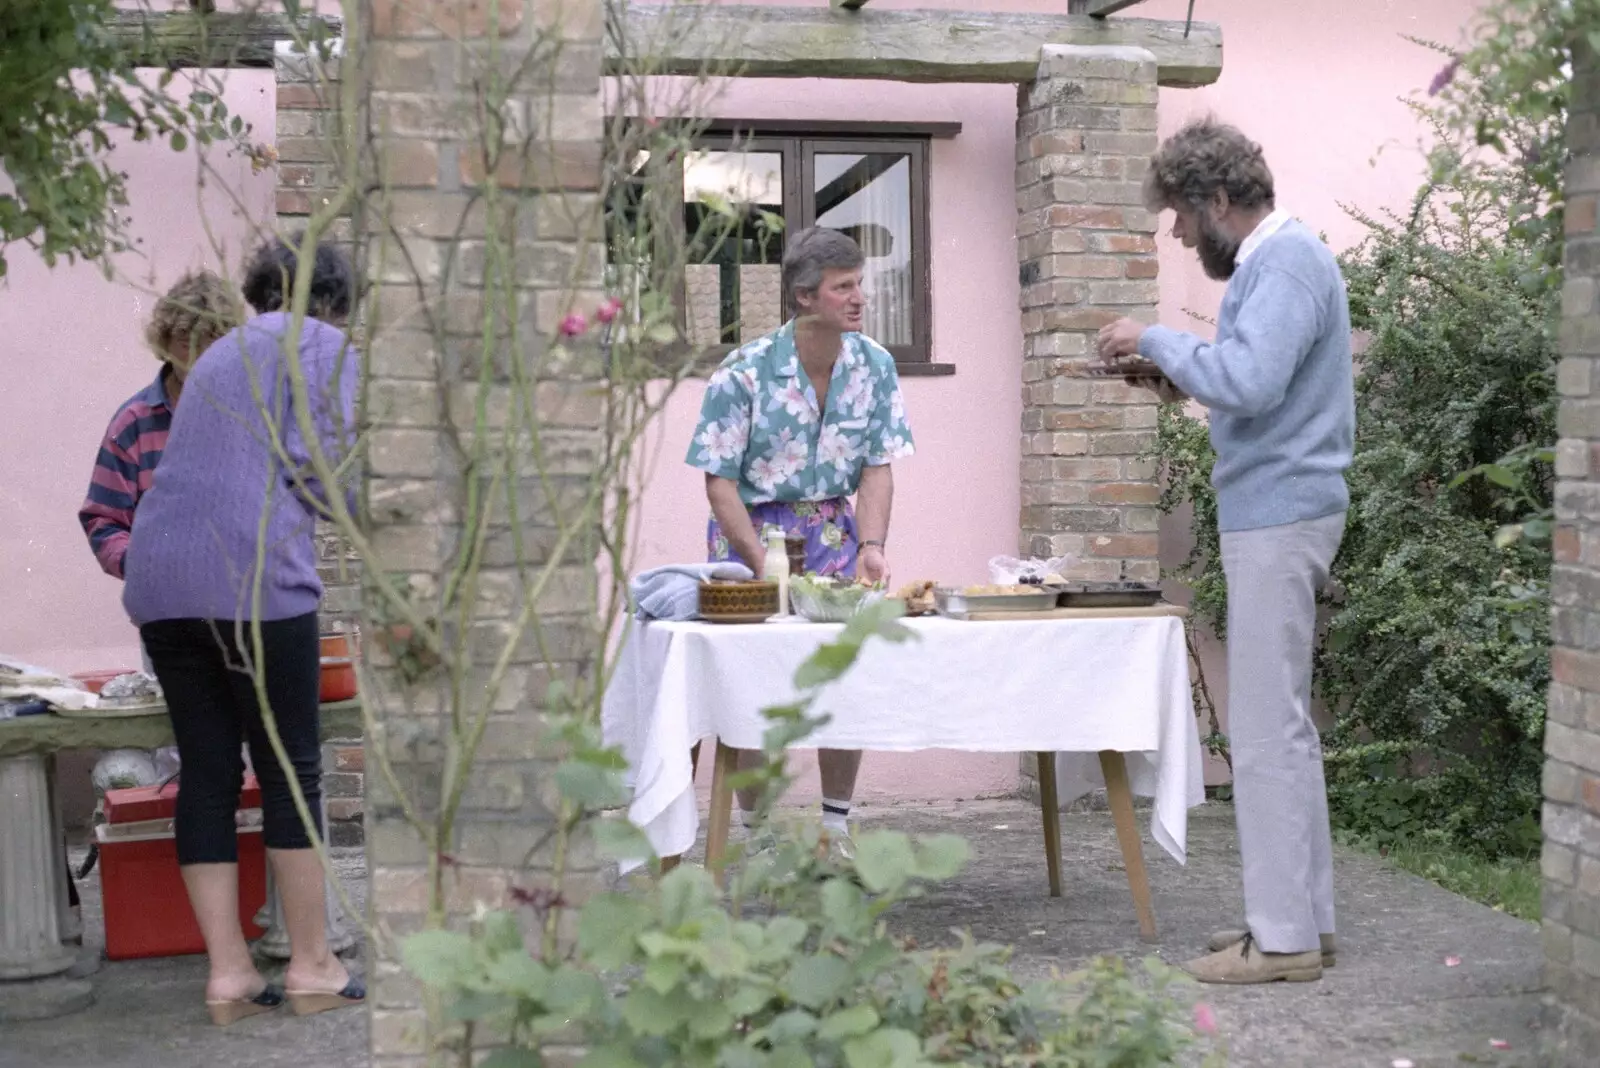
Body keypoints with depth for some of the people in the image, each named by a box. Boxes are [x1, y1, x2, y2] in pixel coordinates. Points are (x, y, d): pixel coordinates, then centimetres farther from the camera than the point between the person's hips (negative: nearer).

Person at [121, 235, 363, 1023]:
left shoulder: (222, 354, 27)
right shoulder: (323, 346, 6)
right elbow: (318, 465, -6)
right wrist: (350, 507, 14)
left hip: (159, 576, 7)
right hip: (254, 574, -7)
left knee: (207, 773, 8)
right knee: (291, 772, 2)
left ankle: (228, 973, 9)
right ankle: (310, 966, 9)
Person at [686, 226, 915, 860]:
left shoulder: (874, 366, -5)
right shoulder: (745, 372, -18)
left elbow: (878, 468, -4)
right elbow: (719, 481, -15)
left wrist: (871, 546, -20)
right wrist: (764, 566, -23)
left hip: (833, 528, 4)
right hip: (752, 528, -4)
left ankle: (836, 827, 8)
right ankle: (752, 828, 6)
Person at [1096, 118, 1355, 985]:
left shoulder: (1287, 263, -14)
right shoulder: (1275, 258, 18)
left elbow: (1249, 382, -27)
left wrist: (1156, 341, -14)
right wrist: (1176, 371, 11)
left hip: (1278, 517, -11)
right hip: (1275, 514, 11)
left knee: (1268, 727, -7)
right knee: (1279, 722, 15)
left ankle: (1284, 937, -2)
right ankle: (1301, 914, 23)